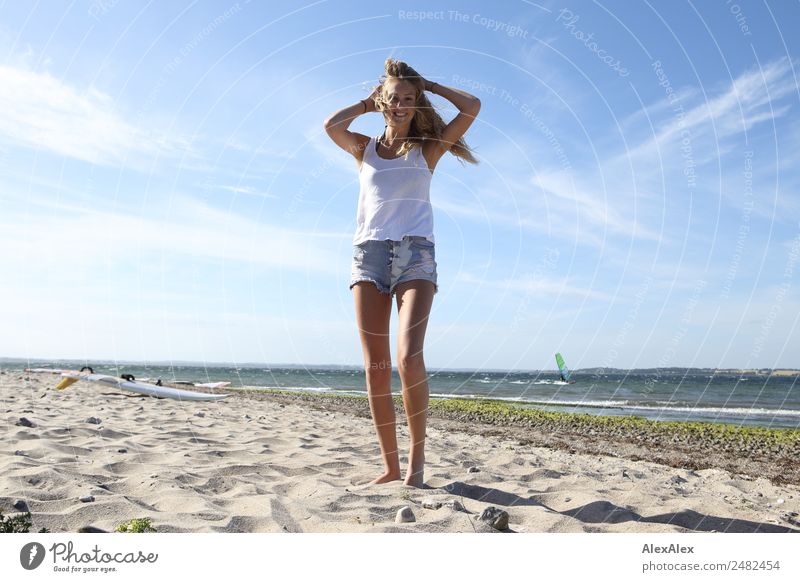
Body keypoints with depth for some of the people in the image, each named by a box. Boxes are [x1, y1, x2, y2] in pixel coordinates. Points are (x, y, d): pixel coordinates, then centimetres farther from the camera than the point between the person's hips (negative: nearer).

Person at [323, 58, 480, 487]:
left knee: (409, 358, -20)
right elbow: (331, 126, -2)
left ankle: (417, 456, -4)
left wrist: (428, 85, 19)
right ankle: (390, 464, 6)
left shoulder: (428, 148, 15)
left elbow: (472, 107, 7)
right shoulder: (365, 148, 18)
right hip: (369, 252, 2)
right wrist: (367, 103, 14)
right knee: (375, 367, -4)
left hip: (416, 253, -1)